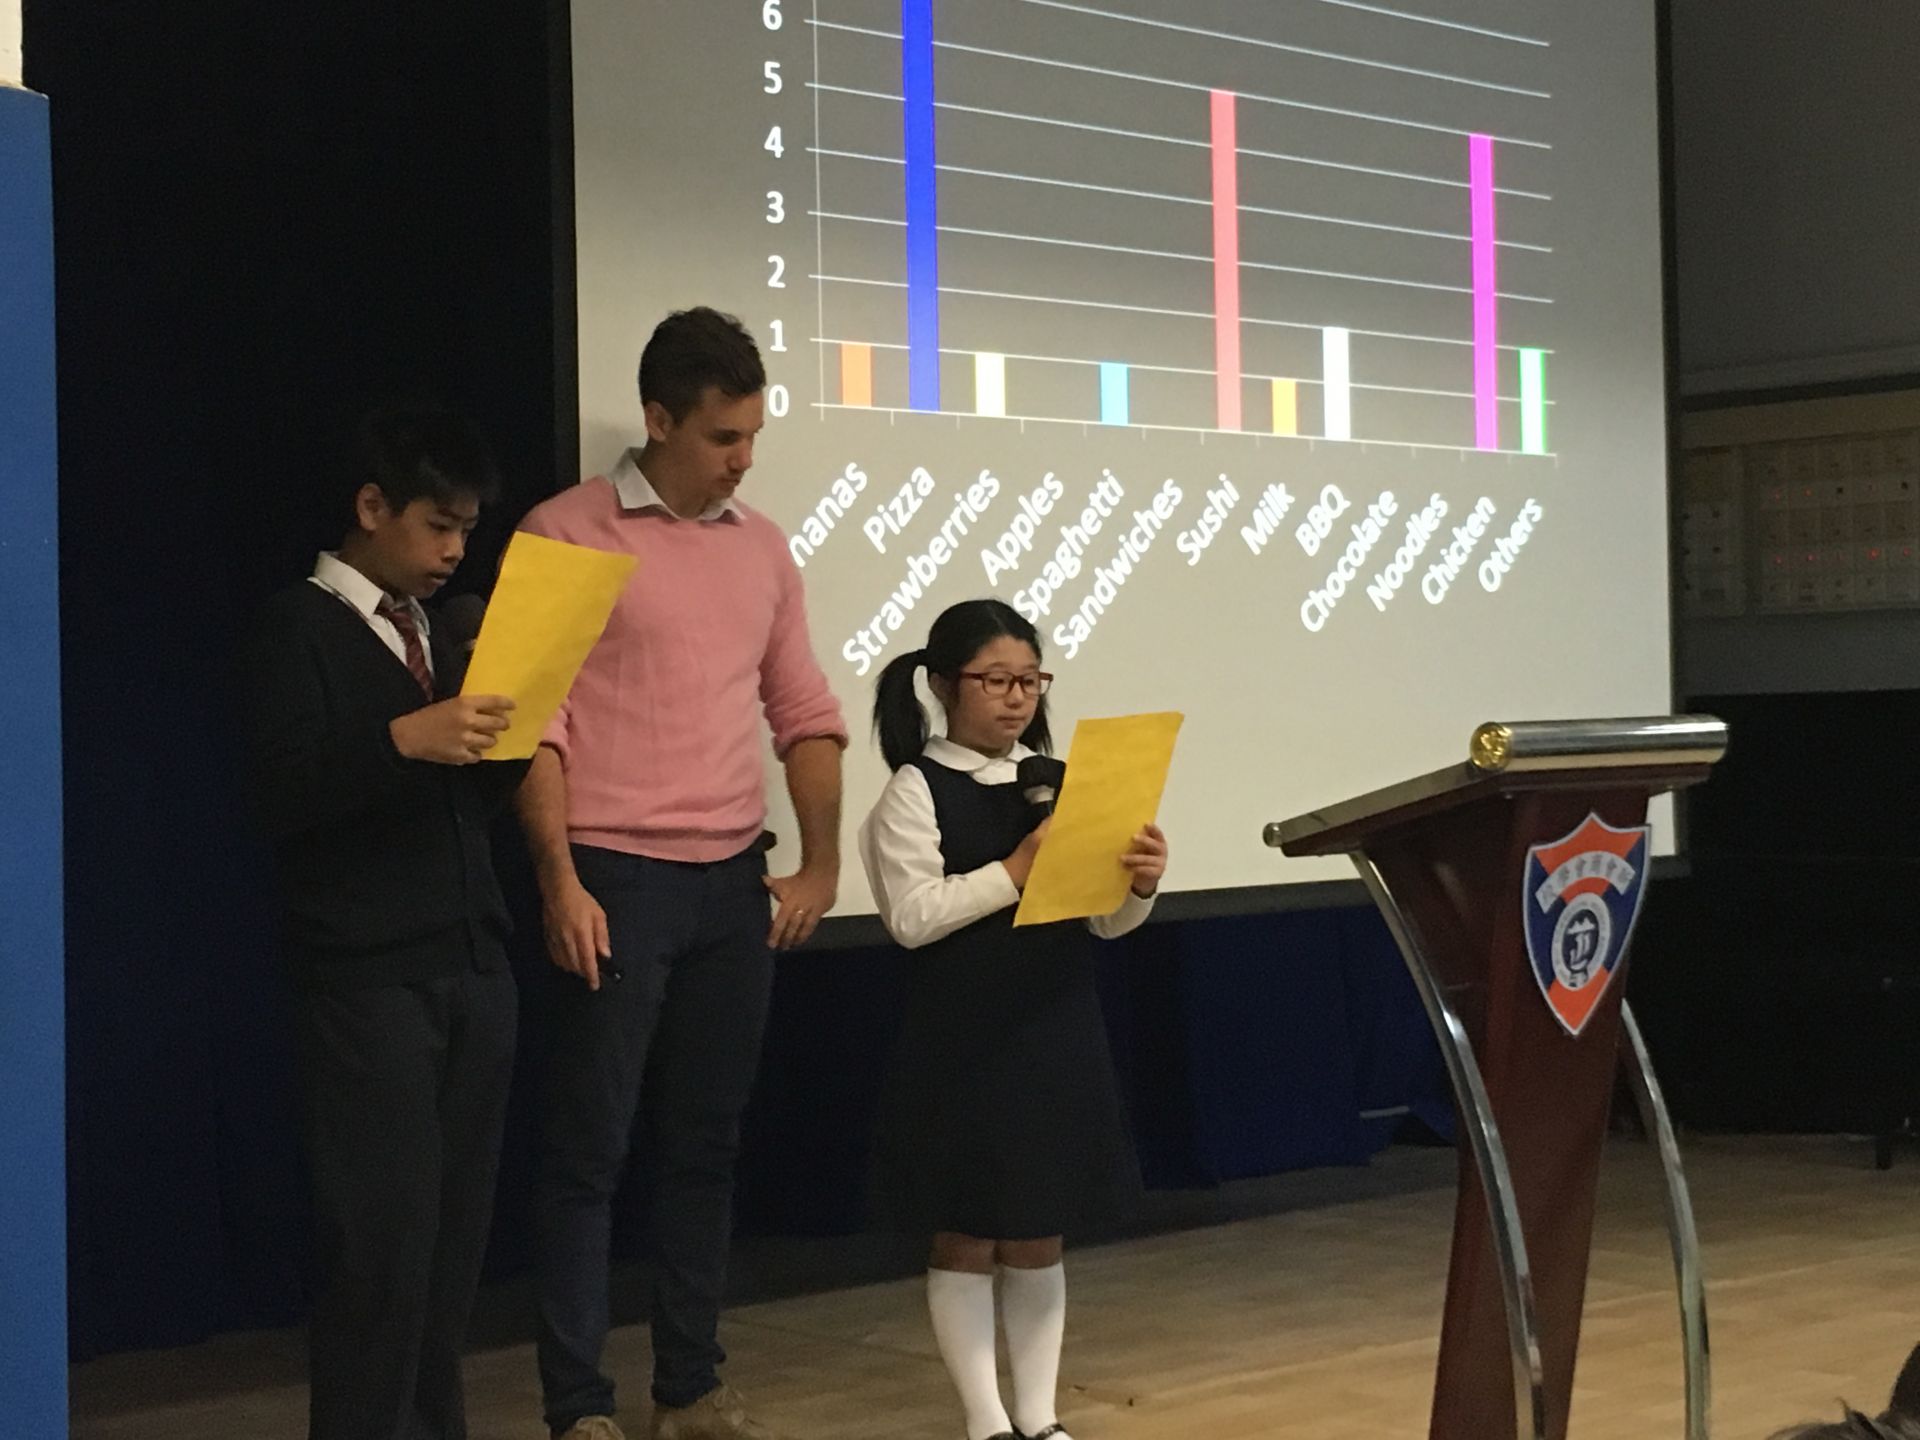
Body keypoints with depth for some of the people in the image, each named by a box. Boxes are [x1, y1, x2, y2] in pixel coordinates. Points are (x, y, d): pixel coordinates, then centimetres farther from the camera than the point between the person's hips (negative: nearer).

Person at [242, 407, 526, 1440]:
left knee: (456, 1229, 6)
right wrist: (405, 738, -25)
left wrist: (511, 733, -3)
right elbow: (281, 794, -14)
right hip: (367, 978, -6)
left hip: (475, 967, 6)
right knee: (383, 1235, -7)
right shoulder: (300, 628, -2)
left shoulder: (452, 631, 17)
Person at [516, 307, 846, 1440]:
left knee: (706, 1144, 12)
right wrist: (560, 882, -15)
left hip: (736, 883, 5)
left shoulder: (763, 547, 12)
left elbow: (806, 713, 16)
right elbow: (535, 718, -9)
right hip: (617, 880, -5)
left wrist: (823, 865, 8)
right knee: (591, 1150, -1)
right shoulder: (568, 533, -5)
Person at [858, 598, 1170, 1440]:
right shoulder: (916, 791, -6)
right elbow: (912, 917, -15)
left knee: (1039, 1240, 12)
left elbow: (1103, 922, 7)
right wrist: (1013, 872, -21)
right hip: (962, 1041, -4)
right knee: (965, 1240, 5)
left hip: (1057, 1033, 4)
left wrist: (1138, 886, -14)